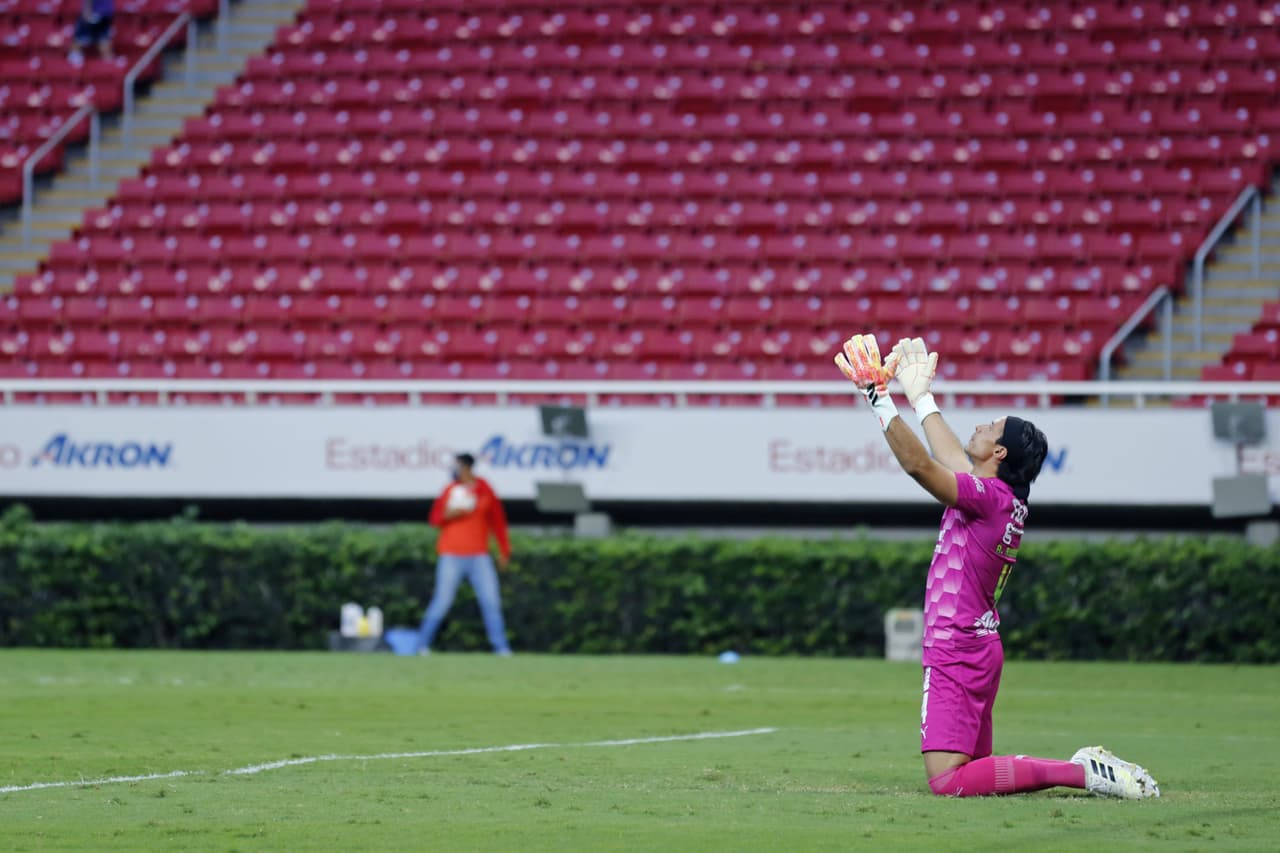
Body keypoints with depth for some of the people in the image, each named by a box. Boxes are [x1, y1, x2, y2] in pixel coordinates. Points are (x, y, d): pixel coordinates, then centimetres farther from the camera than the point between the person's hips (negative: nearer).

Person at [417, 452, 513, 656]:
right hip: (451, 556, -2)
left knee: (491, 601, -2)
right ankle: (422, 644, 4)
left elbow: (498, 521, 10)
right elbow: (435, 518, 6)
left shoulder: (485, 490, 5)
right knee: (442, 601, -6)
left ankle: (501, 647, 4)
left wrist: (504, 551, 9)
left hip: (479, 557, 2)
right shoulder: (450, 490, 3)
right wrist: (448, 515, -16)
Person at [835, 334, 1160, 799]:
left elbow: (918, 464, -25)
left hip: (957, 651, -10)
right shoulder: (1007, 500, 12)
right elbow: (950, 459, 28)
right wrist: (920, 397, 37)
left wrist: (880, 399, -20)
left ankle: (1083, 773, -20)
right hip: (980, 647, 10)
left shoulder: (987, 497, -15)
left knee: (948, 780, -17)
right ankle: (1087, 768, 8)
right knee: (973, 769, 18)